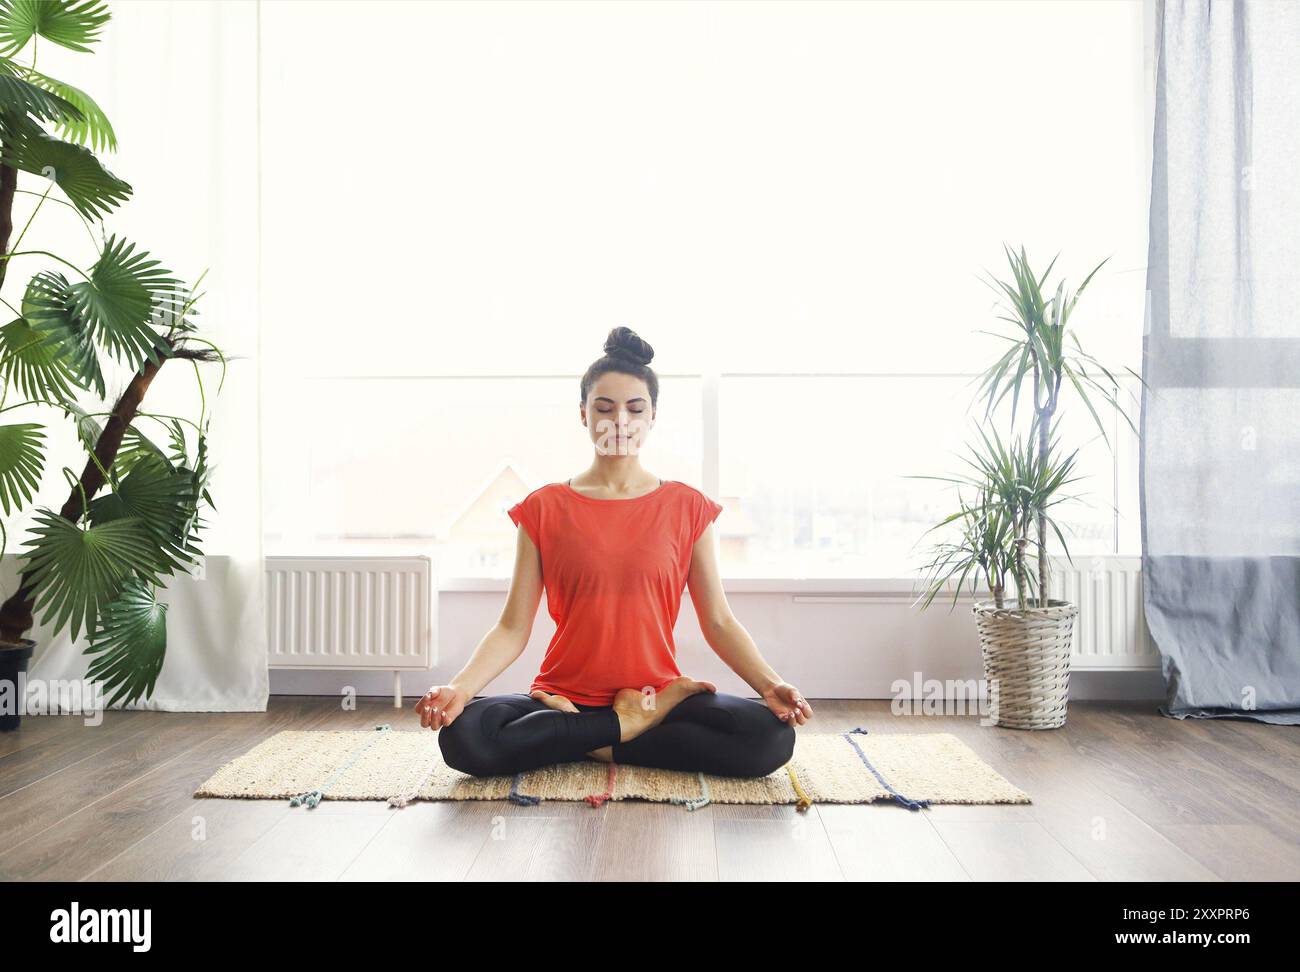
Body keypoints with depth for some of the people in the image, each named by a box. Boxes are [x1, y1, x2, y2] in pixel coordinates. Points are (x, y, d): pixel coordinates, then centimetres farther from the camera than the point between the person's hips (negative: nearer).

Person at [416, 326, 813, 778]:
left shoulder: (687, 507, 4)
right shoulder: (544, 508, 4)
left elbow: (719, 622, 2)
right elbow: (513, 627, -1)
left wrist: (770, 684, -14)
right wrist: (460, 686, -19)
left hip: (657, 693, 1)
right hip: (563, 695, 0)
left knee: (772, 736, -26)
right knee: (463, 735, -29)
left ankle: (596, 744, -12)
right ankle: (631, 725, -13)